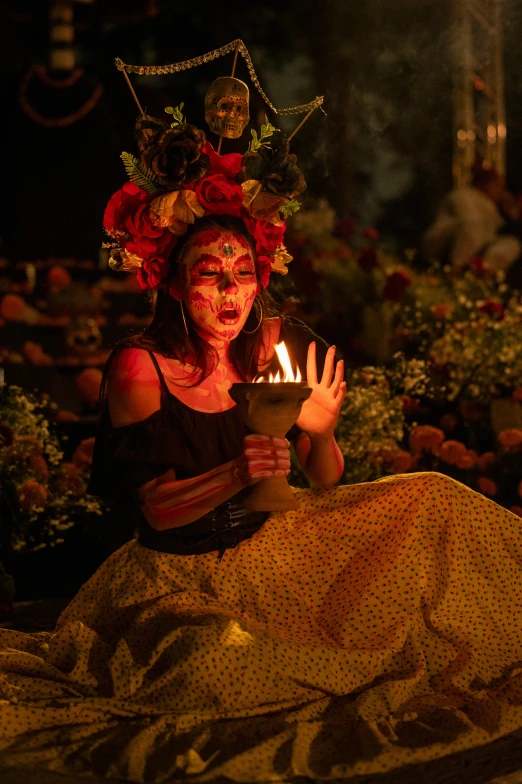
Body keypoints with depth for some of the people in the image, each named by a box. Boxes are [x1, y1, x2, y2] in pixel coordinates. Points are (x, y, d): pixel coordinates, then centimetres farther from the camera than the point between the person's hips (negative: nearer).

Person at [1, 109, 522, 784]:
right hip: (182, 570, -4)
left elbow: (325, 489, 2)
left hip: (275, 549, 4)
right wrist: (235, 476, -32)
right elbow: (152, 507, -15)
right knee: (224, 657, -36)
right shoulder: (140, 368, -16)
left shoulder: (281, 347, -4)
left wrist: (321, 435, -21)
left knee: (427, 499, -7)